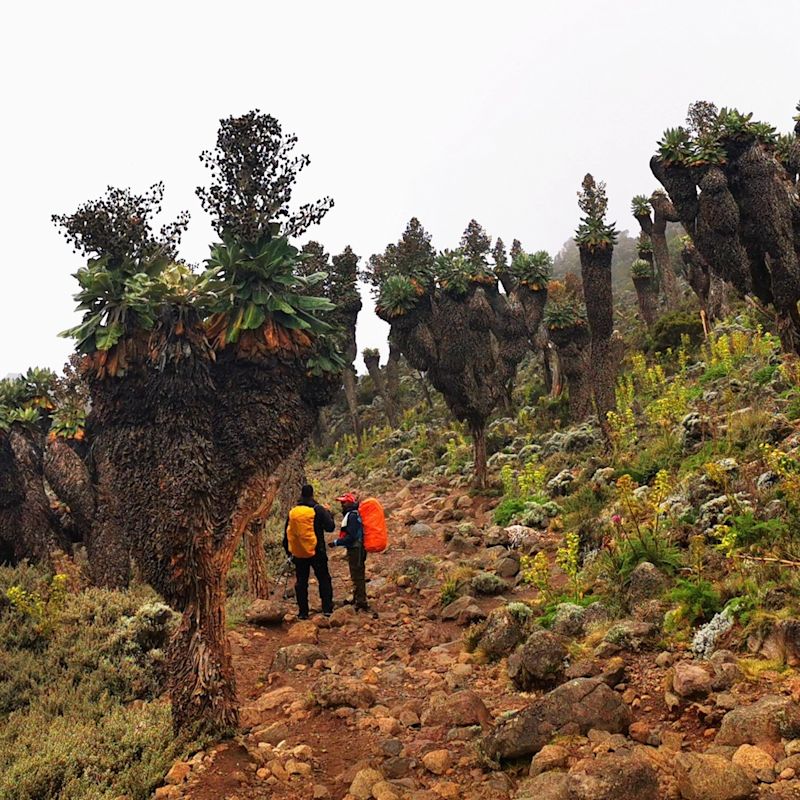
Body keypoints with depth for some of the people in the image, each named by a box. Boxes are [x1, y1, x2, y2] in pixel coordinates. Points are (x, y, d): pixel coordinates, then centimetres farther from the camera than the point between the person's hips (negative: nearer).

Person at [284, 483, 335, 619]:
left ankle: (303, 612, 11)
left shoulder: (292, 512, 3)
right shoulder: (318, 510, -9)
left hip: (298, 554, 3)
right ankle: (327, 609, 3)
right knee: (324, 580, 8)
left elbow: (287, 534, 9)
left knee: (301, 582, 10)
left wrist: (288, 551, 20)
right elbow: (330, 527, -8)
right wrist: (329, 514, 9)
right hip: (316, 552, -3)